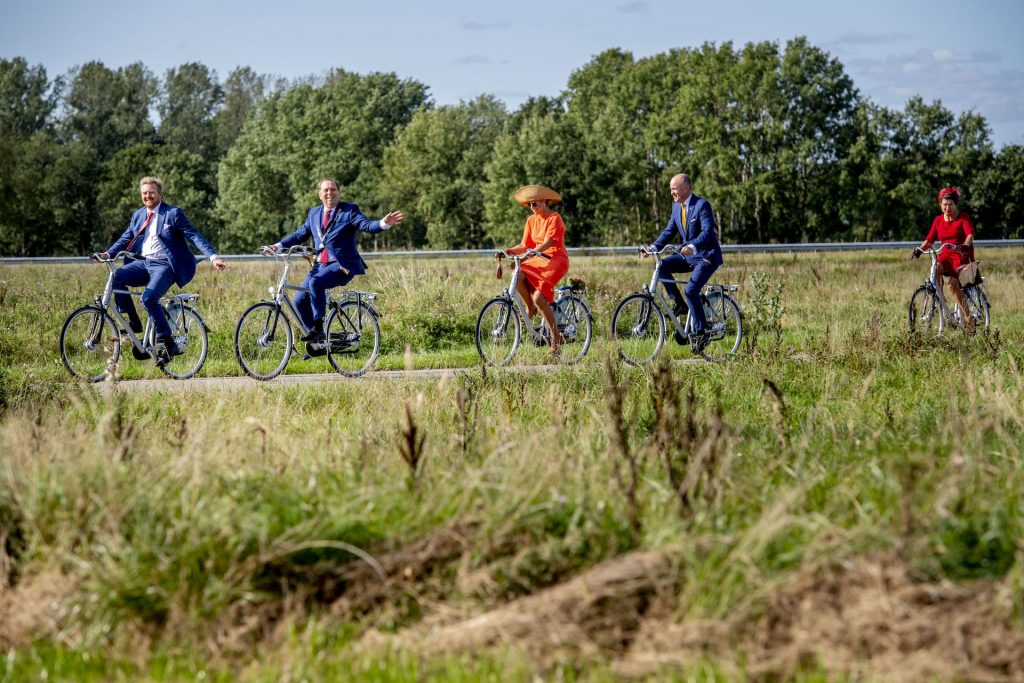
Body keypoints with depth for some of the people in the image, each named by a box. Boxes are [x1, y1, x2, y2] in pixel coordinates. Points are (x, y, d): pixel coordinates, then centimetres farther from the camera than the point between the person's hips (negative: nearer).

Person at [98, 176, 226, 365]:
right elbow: (125, 239, 17)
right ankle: (132, 323, -8)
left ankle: (166, 342, -17)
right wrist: (107, 253, -1)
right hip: (143, 263, 6)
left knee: (149, 298, -28)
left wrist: (213, 257, -19)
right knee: (117, 277, -20)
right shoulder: (138, 216, 16)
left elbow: (194, 236, -7)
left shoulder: (173, 213, -2)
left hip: (164, 265, -6)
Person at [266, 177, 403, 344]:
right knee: (300, 300, -6)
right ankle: (317, 340, 7)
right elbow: (300, 234, 20)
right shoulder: (314, 213, 16)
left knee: (315, 282, -32)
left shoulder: (349, 211, -1)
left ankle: (318, 329, -22)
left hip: (341, 265, -6)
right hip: (320, 264, 6)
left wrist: (384, 224, -36)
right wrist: (279, 246, 8)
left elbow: (367, 225, -15)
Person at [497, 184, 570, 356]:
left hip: (556, 260, -6)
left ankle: (556, 337, -11)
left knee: (539, 297, -24)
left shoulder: (554, 218, -9)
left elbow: (547, 243, -21)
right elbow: (524, 245, 8)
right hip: (538, 260, 6)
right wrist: (508, 251, -11)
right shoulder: (531, 220, 12)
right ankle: (530, 307, -3)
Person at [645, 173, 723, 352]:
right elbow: (669, 231, 10)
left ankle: (701, 334, -12)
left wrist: (692, 246, -43)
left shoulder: (702, 205, -16)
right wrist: (654, 247, -6)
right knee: (662, 266, -14)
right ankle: (679, 304, -1)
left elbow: (707, 231, -25)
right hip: (688, 256, 8)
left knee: (691, 291, -22)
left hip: (707, 256, -8)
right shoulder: (676, 207, 7)